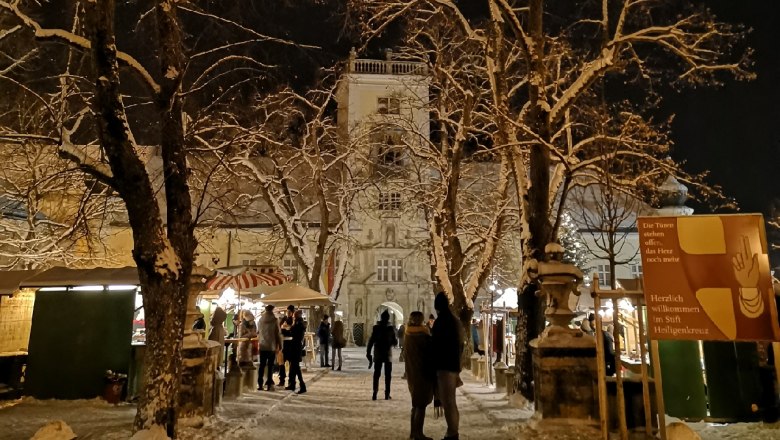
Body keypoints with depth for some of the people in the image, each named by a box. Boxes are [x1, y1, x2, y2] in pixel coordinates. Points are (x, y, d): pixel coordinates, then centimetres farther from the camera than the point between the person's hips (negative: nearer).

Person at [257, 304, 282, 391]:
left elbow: (258, 332, 13)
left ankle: (260, 384, 9)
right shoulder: (275, 320, -8)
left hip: (262, 346, 3)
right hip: (272, 346, -3)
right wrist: (280, 345, 3)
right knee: (270, 366, 1)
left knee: (262, 365, 8)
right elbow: (278, 333, -6)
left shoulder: (261, 319, 4)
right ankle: (269, 384, 0)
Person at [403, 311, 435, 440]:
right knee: (421, 404, 0)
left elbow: (405, 354, 9)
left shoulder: (407, 335, 3)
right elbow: (430, 355, -10)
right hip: (423, 373, -7)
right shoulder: (424, 336, -17)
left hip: (411, 373, 7)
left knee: (416, 403, 17)